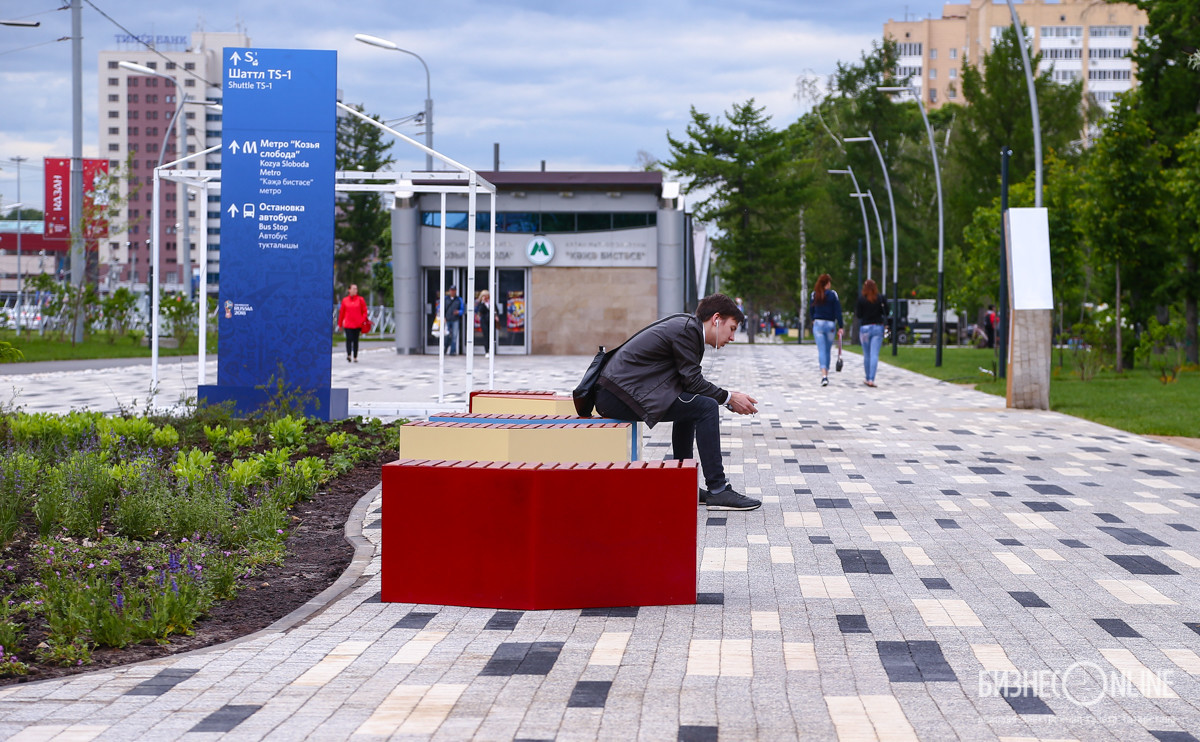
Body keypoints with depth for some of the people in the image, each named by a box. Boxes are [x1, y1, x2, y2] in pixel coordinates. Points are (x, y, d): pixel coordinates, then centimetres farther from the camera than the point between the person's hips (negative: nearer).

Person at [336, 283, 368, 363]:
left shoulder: (361, 300, 5)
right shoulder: (345, 300, 7)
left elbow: (364, 311, 5)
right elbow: (341, 312, 11)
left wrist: (363, 321, -8)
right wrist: (340, 324, 11)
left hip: (357, 324, 0)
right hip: (348, 324, 0)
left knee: (356, 340, 5)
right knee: (349, 339, -14)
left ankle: (355, 357, 11)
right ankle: (349, 355, -20)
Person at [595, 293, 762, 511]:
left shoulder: (687, 327, 20)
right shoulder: (687, 328, -10)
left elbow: (689, 381, 21)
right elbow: (692, 380, -10)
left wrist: (728, 399, 14)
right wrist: (728, 398, 0)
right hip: (620, 394, -11)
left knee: (692, 404, 25)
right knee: (705, 407, -13)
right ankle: (718, 491, -9)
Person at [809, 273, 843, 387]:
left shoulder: (814, 294, 2)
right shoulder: (833, 294, -4)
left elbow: (811, 311, 11)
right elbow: (838, 312, -6)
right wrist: (840, 327, -3)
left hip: (818, 324, 1)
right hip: (830, 324, -1)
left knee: (821, 350, -5)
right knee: (827, 351, 14)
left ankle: (824, 375, -22)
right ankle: (826, 374, 21)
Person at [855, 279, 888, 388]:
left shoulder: (861, 298, -6)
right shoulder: (881, 298, -2)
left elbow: (858, 315, -4)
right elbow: (886, 312, -1)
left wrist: (856, 309, 15)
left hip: (865, 327, 0)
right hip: (878, 327, 0)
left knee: (866, 355, 13)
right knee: (874, 355, -4)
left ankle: (867, 378, 20)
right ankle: (871, 379, -14)